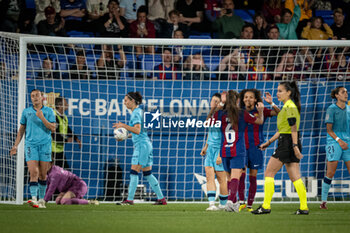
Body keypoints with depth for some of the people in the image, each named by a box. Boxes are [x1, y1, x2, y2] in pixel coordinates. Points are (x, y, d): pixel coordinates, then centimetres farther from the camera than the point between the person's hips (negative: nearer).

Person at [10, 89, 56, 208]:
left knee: (43, 175, 4)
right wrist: (15, 145, 11)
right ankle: (34, 198, -24)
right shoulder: (26, 112, 10)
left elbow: (53, 128, -4)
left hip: (45, 145, 0)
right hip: (31, 145, 0)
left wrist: (42, 118, -16)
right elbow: (21, 129, 17)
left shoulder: (48, 111, 5)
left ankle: (41, 199, 16)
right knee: (33, 172, -15)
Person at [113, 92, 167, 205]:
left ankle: (129, 199, -12)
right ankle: (161, 199, 11)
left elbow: (137, 130, -22)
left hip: (141, 145, -10)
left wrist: (124, 126, -25)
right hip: (146, 144, 10)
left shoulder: (136, 113, -11)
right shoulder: (139, 111, 18)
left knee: (134, 173, -10)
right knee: (148, 174, 11)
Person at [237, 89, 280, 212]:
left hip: (255, 147, -1)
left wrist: (271, 103, -24)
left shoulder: (260, 111, 1)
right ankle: (241, 202, -4)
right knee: (241, 174, -11)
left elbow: (279, 113, -6)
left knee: (253, 177, 1)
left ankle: (250, 205, 6)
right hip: (242, 147, 1)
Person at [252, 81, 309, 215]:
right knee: (295, 177, 6)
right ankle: (304, 207, 1)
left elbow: (293, 127, -20)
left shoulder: (289, 107, -11)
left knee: (269, 173, -4)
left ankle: (266, 206, -5)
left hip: (287, 143, -10)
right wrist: (269, 142, 26)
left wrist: (295, 146, -27)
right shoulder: (287, 106, 19)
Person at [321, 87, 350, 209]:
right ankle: (324, 201, 0)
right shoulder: (331, 109, -4)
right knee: (330, 173, -8)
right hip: (334, 142, -5)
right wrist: (339, 140, -18)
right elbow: (329, 129, -7)